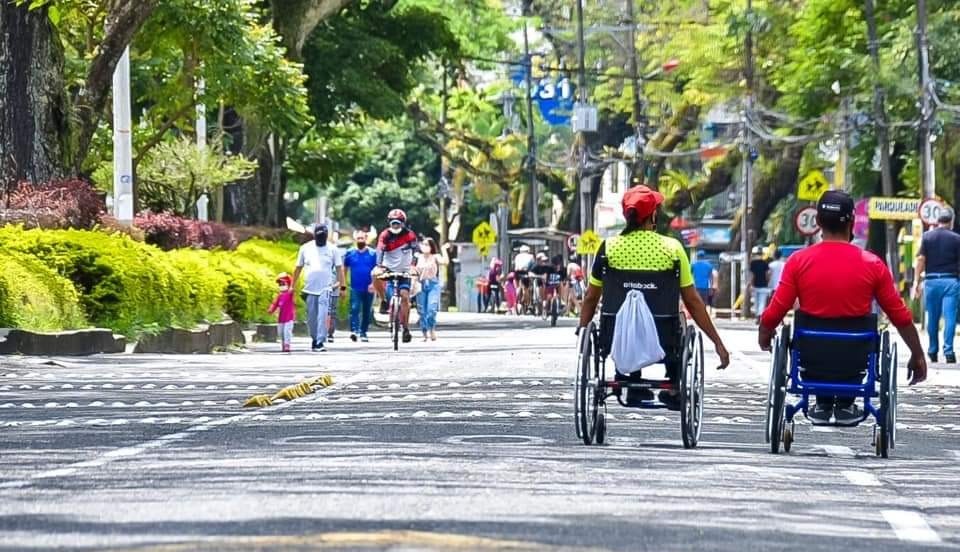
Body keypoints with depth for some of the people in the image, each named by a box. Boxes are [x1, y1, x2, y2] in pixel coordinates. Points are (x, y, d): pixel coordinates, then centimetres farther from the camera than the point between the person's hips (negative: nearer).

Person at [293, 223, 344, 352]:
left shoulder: (332, 249, 4)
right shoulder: (305, 248, 9)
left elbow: (339, 269, 6)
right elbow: (298, 268, 16)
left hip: (325, 289, -3)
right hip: (309, 288, 3)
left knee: (323, 316, -13)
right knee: (311, 317, 8)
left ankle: (320, 342, -15)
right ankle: (314, 339, 25)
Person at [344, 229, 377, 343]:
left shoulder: (372, 254, 3)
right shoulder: (350, 253, 6)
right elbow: (344, 269, 11)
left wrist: (373, 283, -12)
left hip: (368, 289, 1)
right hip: (355, 288, -1)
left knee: (367, 312, 7)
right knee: (354, 309, -17)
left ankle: (363, 333, 17)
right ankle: (354, 331, -26)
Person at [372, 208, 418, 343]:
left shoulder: (410, 235, -6)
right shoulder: (385, 235, -9)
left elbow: (416, 251, -15)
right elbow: (380, 251, -21)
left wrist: (414, 265, -32)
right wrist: (379, 266, -38)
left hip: (404, 271, 0)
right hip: (388, 269, 0)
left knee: (404, 296, -13)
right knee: (376, 275, -32)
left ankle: (406, 328, -3)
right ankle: (384, 300, -10)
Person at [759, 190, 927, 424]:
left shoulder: (798, 261, -10)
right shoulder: (872, 265, -9)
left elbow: (773, 316, -9)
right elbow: (901, 318, -3)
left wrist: (764, 338, 13)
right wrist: (918, 357, 12)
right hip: (854, 364, 0)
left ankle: (823, 403, 29)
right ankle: (845, 404, 28)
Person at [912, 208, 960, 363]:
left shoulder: (927, 237, 3)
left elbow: (921, 259, -1)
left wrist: (917, 281, 2)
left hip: (931, 280, 2)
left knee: (932, 318, 11)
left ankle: (933, 352, 19)